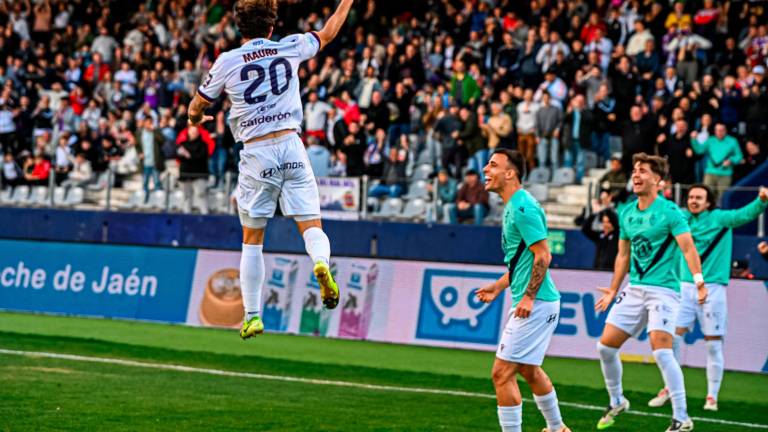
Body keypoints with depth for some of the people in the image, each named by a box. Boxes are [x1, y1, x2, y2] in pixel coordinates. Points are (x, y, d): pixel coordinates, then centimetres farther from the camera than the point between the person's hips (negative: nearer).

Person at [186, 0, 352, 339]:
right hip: (291, 148, 1)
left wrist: (196, 118, 39)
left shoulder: (228, 62, 2)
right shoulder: (290, 48, 6)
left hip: (257, 154, -1)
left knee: (252, 240, 11)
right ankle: (322, 262, -33)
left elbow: (197, 108, 15)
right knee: (311, 225, 1)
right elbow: (329, 32, 24)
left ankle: (252, 315, 8)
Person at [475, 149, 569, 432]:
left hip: (535, 304, -11)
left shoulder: (523, 207, -16)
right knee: (529, 370, 24)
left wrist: (529, 297, -23)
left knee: (502, 373, -10)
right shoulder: (513, 207, 15)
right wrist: (498, 287, 19)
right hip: (533, 303, 11)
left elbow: (543, 256, -21)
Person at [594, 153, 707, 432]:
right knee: (606, 346, 3)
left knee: (661, 349, -20)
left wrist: (698, 279, -31)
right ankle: (616, 402, 25)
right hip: (634, 289, 7)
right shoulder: (626, 213, 11)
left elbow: (688, 248, -18)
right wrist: (613, 291, 23)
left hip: (663, 289, -7)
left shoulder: (669, 211, -9)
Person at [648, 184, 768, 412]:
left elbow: (746, 214, -15)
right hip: (685, 287, 3)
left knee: (713, 344, -1)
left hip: (712, 288, -3)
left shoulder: (721, 218, -2)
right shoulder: (683, 219, 8)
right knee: (673, 337, -1)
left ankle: (712, 397, 8)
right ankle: (669, 389, 13)